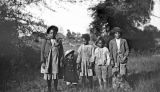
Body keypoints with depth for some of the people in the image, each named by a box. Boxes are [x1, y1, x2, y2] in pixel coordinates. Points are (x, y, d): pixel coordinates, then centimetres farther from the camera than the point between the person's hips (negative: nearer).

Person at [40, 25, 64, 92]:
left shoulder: (59, 41, 8)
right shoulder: (45, 41, 2)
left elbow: (61, 52, 7)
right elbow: (42, 52, 0)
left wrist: (61, 61, -3)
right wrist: (43, 62, -7)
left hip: (56, 61, 1)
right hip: (47, 61, -1)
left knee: (55, 77, -1)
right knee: (48, 78, 4)